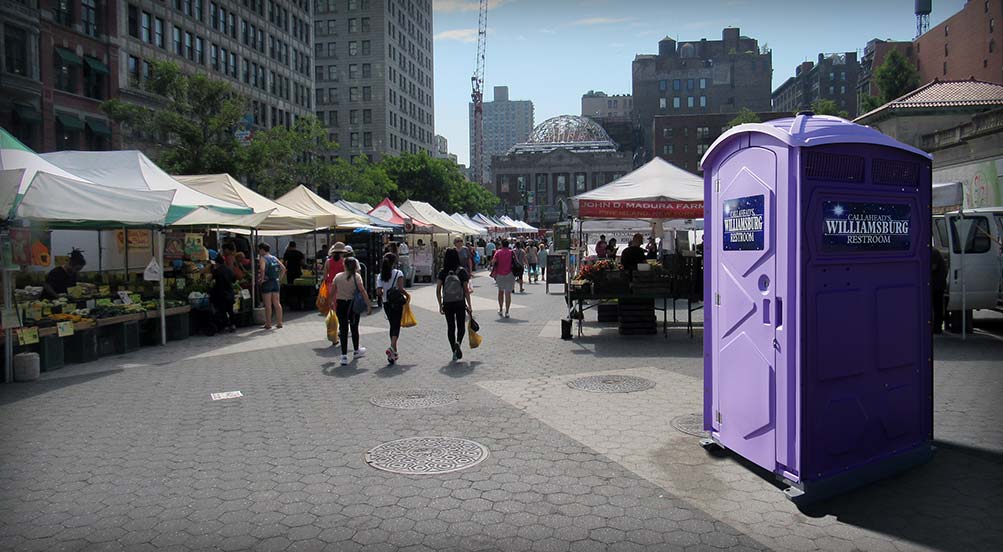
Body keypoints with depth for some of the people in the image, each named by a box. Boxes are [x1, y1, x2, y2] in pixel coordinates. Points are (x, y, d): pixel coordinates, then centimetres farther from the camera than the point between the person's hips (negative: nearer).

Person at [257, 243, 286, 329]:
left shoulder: (262, 258, -8)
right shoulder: (274, 258, 12)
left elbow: (262, 269, -25)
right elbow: (283, 268, 11)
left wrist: (261, 279, -15)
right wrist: (279, 278, 13)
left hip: (266, 282, -6)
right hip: (275, 282, 6)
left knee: (268, 305, -1)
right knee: (277, 303, 9)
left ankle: (268, 324, 2)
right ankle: (279, 322, 10)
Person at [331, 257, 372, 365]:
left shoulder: (338, 276, 0)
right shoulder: (356, 276, -7)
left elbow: (332, 292, 4)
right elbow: (362, 291, -15)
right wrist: (368, 305, -14)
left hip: (341, 304, 1)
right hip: (353, 304, -1)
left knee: (343, 329, 2)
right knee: (354, 328, 16)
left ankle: (344, 356, -3)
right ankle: (356, 350, 34)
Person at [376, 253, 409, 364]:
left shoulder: (380, 276, 2)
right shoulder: (398, 273, -9)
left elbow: (378, 292, -6)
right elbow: (400, 288, -20)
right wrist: (407, 295, -3)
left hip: (386, 304, 4)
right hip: (397, 303, -4)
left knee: (392, 325, 16)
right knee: (396, 326, -1)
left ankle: (394, 352, 20)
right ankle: (392, 347, -23)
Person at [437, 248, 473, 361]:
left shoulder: (443, 272, -3)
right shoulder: (462, 271, -7)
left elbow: (438, 289, -4)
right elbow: (466, 290, -7)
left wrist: (440, 305, 6)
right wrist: (469, 305, -1)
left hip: (447, 304, 2)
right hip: (460, 303, -2)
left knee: (450, 327, 12)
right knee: (461, 326, 12)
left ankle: (454, 352, 14)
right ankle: (458, 343, -16)